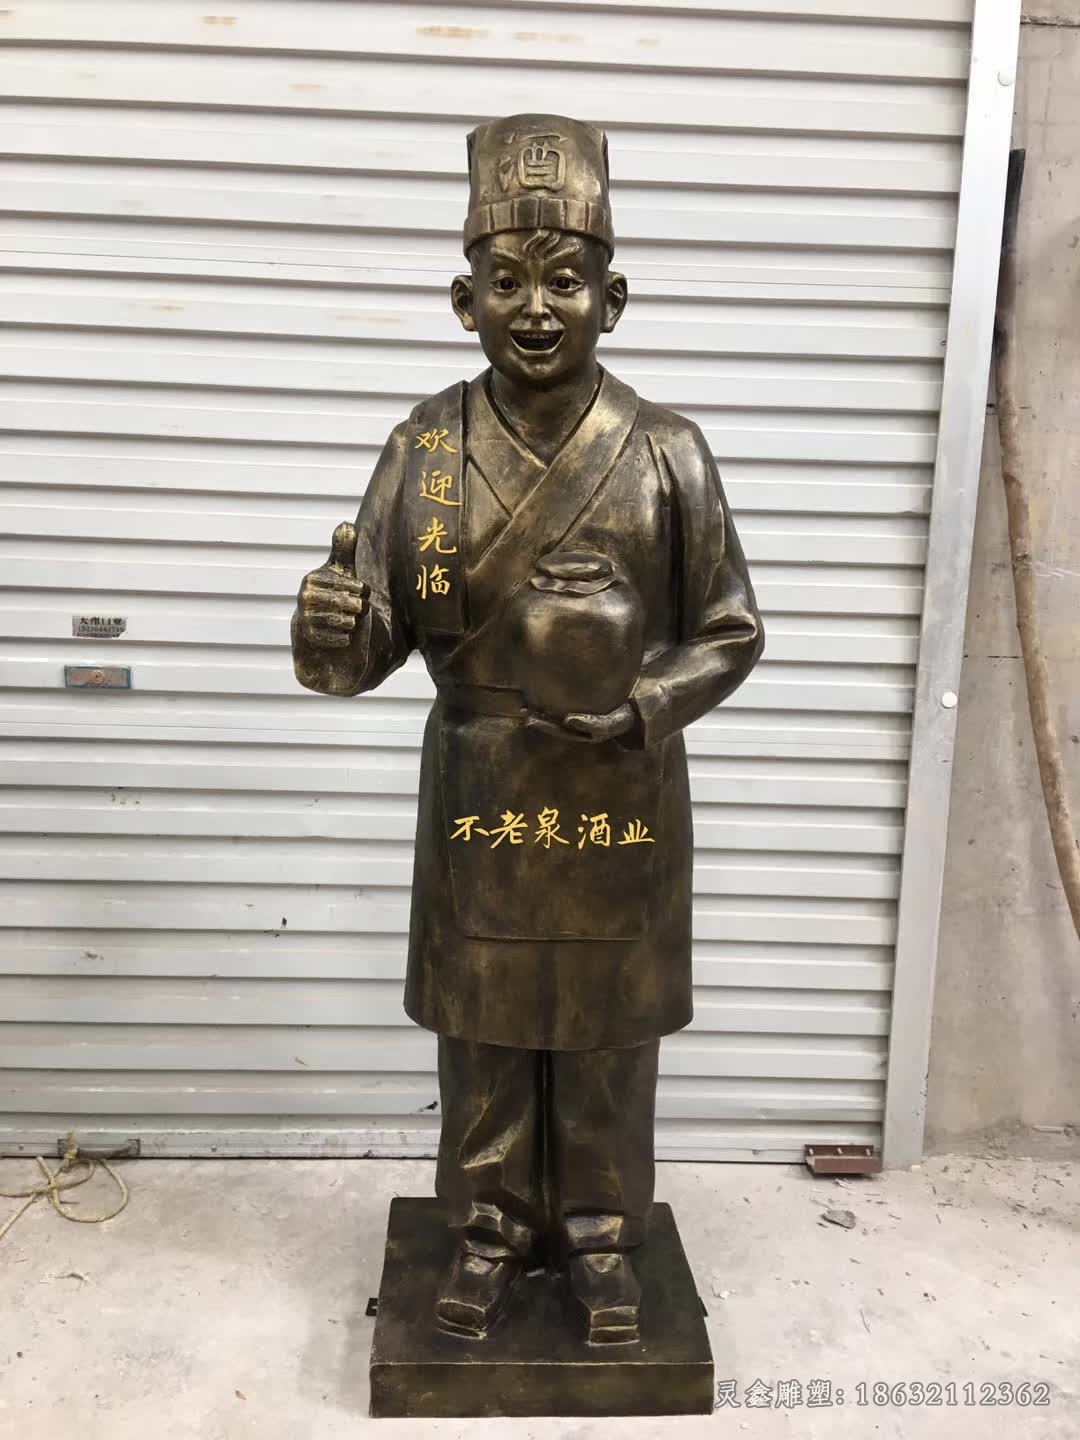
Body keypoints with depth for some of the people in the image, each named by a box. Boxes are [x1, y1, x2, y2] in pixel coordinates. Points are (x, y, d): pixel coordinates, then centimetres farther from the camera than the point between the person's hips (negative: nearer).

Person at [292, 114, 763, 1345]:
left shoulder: (668, 454, -6)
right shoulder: (425, 449, -4)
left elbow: (730, 634, 1)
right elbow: (375, 637, -6)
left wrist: (648, 705, -16)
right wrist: (331, 635, -29)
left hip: (623, 802, 0)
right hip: (478, 799, 1)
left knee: (608, 1034, 14)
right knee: (480, 1028, 15)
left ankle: (601, 1235, 37)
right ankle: (489, 1230, 38)